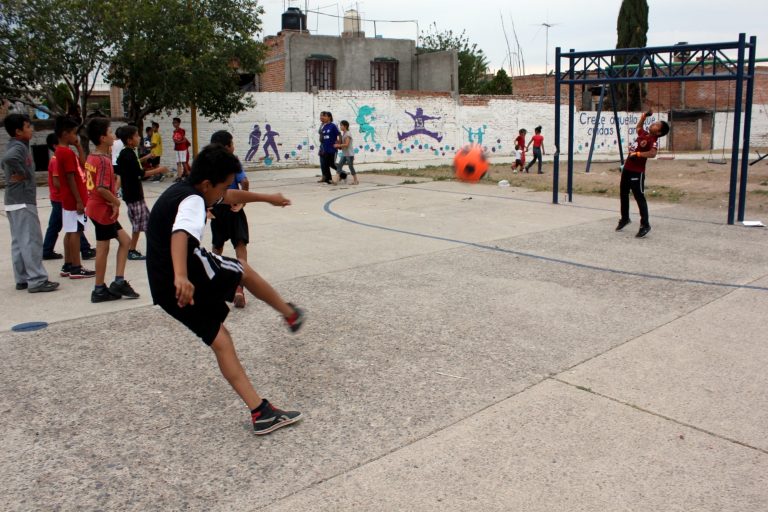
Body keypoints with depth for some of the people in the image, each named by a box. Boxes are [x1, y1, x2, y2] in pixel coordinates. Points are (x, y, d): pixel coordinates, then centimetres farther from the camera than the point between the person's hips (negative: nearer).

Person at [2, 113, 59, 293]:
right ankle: (37, 280, -6)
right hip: (23, 202, -10)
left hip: (15, 202, 10)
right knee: (31, 241, -8)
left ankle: (22, 279, 16)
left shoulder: (19, 146, 16)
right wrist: (22, 173, -21)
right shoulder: (18, 147, -14)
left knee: (19, 242, 11)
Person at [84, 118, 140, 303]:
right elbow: (101, 188, -28)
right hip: (103, 209, -9)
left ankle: (119, 281, 11)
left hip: (96, 206, 9)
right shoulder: (104, 160, -19)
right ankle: (99, 290, 10)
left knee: (124, 240, 13)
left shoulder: (92, 158, 9)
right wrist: (116, 202, -16)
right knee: (103, 248, 0)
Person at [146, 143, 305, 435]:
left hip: (164, 288, 9)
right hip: (189, 279, -9)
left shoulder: (181, 190, 16)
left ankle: (260, 412, 6)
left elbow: (232, 197, 31)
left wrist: (267, 198, 44)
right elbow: (180, 234, -37)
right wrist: (181, 276, -54)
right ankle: (290, 313, 39)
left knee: (219, 340, 8)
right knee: (242, 269, 18)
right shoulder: (192, 201, -15)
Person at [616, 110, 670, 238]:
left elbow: (652, 153, -36)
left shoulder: (653, 140, -16)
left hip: (637, 172, -9)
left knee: (639, 197, -7)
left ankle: (645, 225, -2)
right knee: (623, 194, 21)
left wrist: (637, 154, -34)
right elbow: (638, 127, 34)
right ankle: (625, 218, 38)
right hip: (627, 169, 9)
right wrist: (644, 116, 23)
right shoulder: (643, 134, 10)